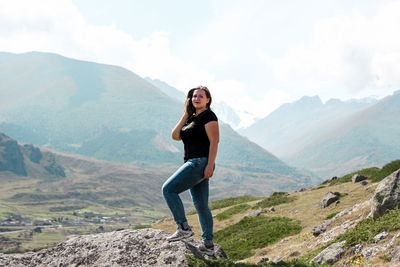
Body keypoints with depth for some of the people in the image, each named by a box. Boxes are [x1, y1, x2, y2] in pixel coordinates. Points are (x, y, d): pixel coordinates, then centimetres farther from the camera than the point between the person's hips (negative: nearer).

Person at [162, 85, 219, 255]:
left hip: (201, 163, -9)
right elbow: (175, 136, 11)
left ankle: (183, 228, -8)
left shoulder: (208, 115, -6)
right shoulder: (192, 119, 20)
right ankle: (208, 244, 12)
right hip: (193, 164, 9)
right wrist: (184, 117, 4)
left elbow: (214, 141, -14)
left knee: (168, 189, -12)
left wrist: (210, 165, -21)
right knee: (201, 205, 8)